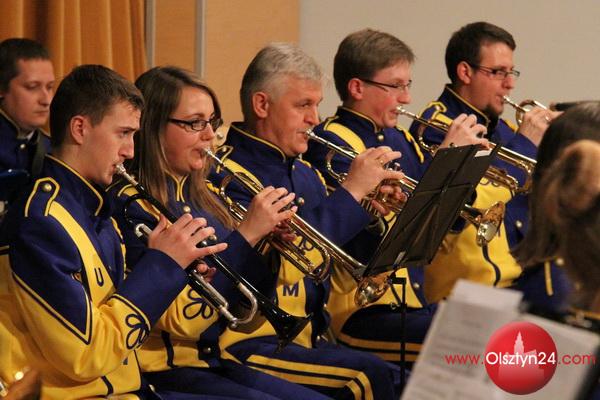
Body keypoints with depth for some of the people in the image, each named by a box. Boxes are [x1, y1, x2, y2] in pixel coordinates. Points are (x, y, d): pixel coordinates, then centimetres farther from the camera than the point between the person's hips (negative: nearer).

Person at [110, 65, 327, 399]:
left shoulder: (202, 198, 11)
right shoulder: (132, 206, -12)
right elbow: (182, 319, -21)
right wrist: (247, 234, -20)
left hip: (214, 362, 8)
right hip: (165, 372, -8)